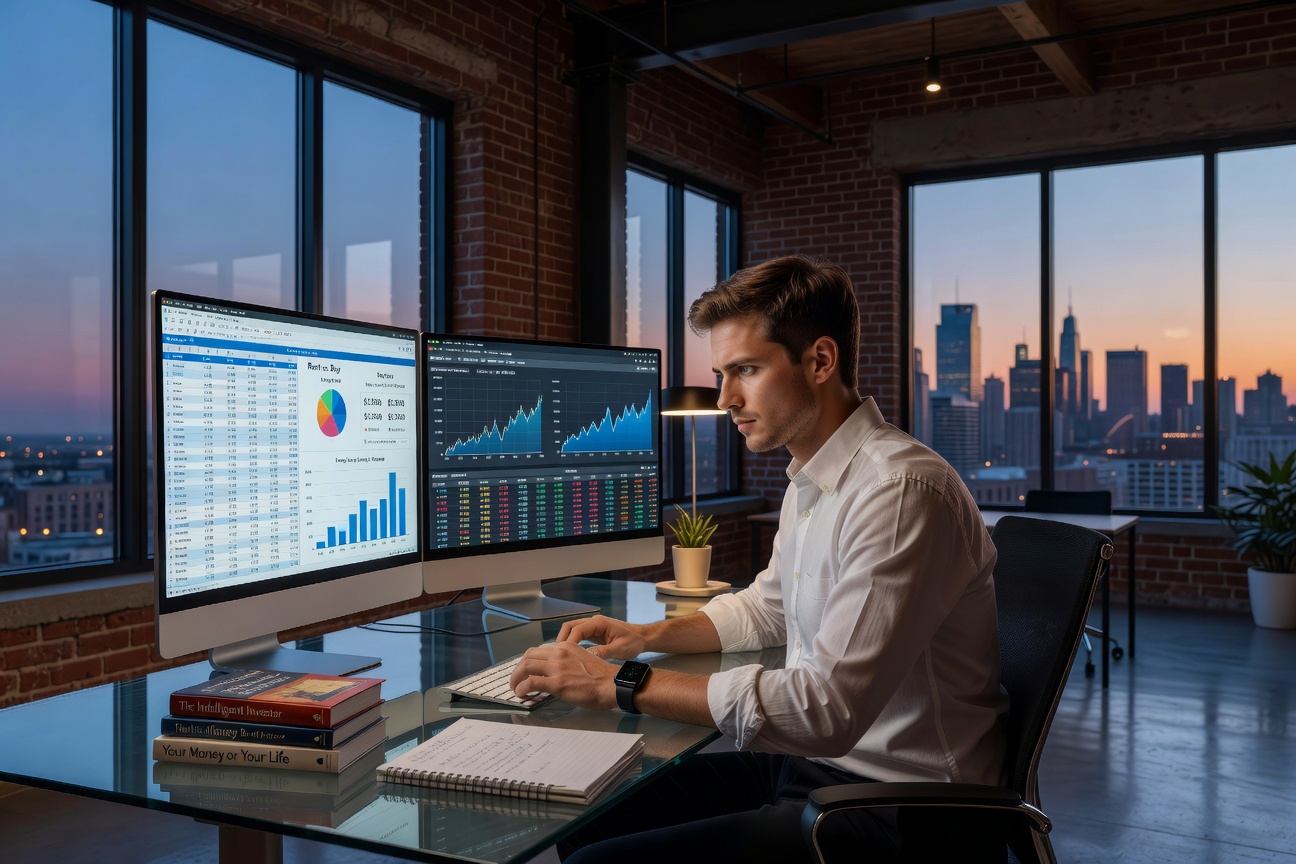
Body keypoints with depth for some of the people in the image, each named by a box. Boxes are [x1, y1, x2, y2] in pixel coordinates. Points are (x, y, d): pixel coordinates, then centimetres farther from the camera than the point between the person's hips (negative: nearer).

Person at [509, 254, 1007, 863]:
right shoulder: (808, 483, 10)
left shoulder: (900, 491, -24)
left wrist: (624, 686, -23)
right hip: (806, 759, 9)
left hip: (887, 808, -9)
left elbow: (825, 707, -28)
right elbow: (765, 607, 26)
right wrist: (648, 636, 8)